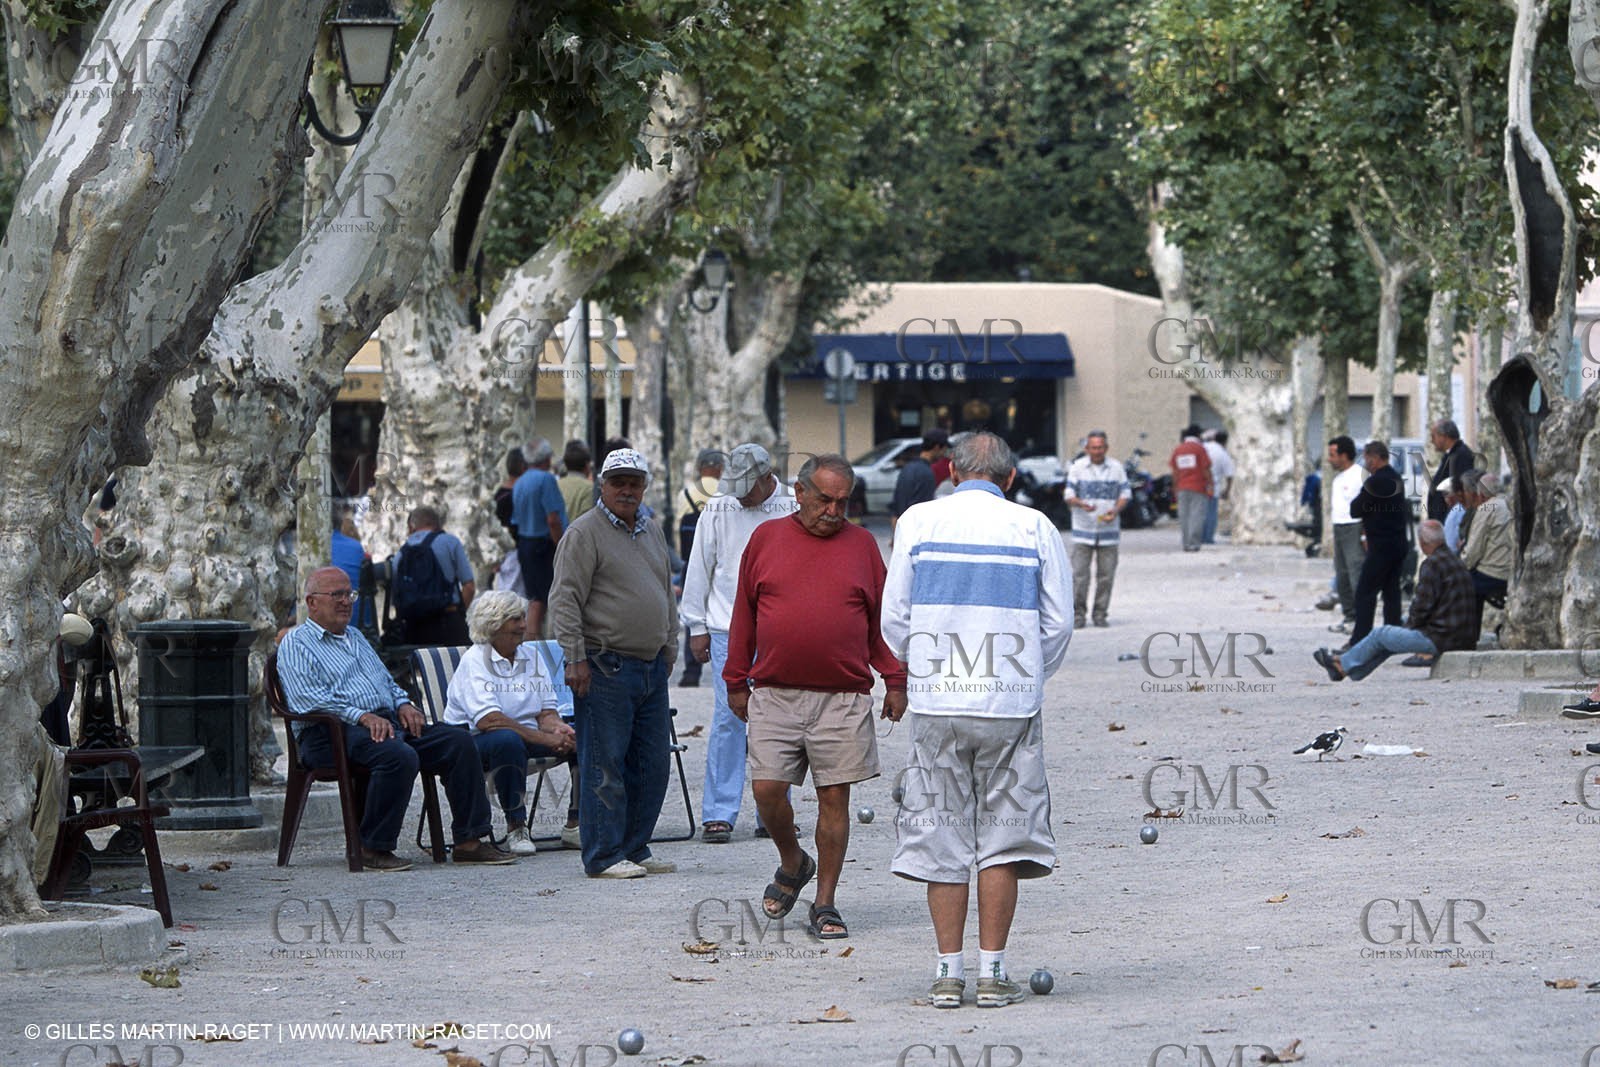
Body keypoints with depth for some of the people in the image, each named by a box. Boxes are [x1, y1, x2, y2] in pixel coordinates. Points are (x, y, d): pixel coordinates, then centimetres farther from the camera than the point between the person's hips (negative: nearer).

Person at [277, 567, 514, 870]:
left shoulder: (356, 639, 30)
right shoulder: (295, 643, 4)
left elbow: (387, 682, 34)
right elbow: (307, 698, -11)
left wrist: (403, 705, 9)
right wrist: (361, 716, -20)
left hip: (389, 720, 8)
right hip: (334, 731, -8)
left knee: (459, 742, -11)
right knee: (399, 756, -36)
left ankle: (469, 841, -11)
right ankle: (373, 848, -26)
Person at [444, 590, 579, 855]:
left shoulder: (532, 657, 12)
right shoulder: (473, 661, -10)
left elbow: (547, 712, 6)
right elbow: (488, 720, -23)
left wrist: (557, 728, -20)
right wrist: (544, 738, -27)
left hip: (528, 735, 7)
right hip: (475, 739, -6)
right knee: (508, 741, -39)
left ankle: (575, 823, -7)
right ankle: (515, 828, -28)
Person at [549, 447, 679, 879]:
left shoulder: (652, 532, 18)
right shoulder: (584, 533, -6)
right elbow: (565, 599, -12)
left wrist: (669, 648, 20)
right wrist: (576, 657, -17)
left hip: (651, 667, 8)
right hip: (606, 667, -8)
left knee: (652, 764, 9)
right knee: (605, 766, -6)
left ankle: (635, 849, 17)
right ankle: (604, 856, -2)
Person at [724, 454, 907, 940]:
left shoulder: (861, 544, 7)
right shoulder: (766, 539, 8)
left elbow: (882, 617, 10)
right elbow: (744, 614, 12)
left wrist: (895, 681, 4)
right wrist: (736, 681, 12)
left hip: (843, 697, 0)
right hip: (774, 694, 1)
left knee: (834, 798, 0)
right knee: (767, 789, -6)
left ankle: (825, 904, 8)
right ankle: (792, 864, 22)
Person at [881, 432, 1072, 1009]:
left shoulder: (918, 522, 2)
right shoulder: (1035, 528, 1)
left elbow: (894, 620, 3)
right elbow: (1057, 624, 2)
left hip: (935, 702, 1)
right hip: (1011, 703, -1)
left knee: (941, 838, 6)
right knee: (1002, 839, 6)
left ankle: (948, 971, 4)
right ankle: (992, 971, 3)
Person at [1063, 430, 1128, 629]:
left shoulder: (1116, 468, 7)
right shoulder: (1077, 467, 3)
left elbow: (1126, 493, 9)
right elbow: (1069, 495, 0)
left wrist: (1115, 510, -11)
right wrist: (1081, 504, -22)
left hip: (1109, 529, 1)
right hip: (1083, 530, -1)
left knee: (1106, 574, 2)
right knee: (1079, 574, -7)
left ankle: (1100, 614, 11)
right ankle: (1078, 614, 1)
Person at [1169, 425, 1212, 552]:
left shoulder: (1178, 450, 9)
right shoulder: (1199, 448, -5)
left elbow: (1175, 471, 10)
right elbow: (1206, 469, -8)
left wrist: (1175, 488, 16)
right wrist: (1210, 486, -3)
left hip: (1182, 488, 4)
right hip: (1198, 487, -4)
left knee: (1184, 516, 7)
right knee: (1196, 515, -5)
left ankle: (1186, 544, 7)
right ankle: (1193, 544, -11)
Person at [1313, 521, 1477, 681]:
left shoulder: (1433, 563, -15)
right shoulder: (1454, 560, 15)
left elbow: (1423, 606, -17)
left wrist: (1410, 625, 3)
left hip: (1440, 638, -9)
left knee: (1380, 634, 9)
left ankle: (1343, 665, 27)